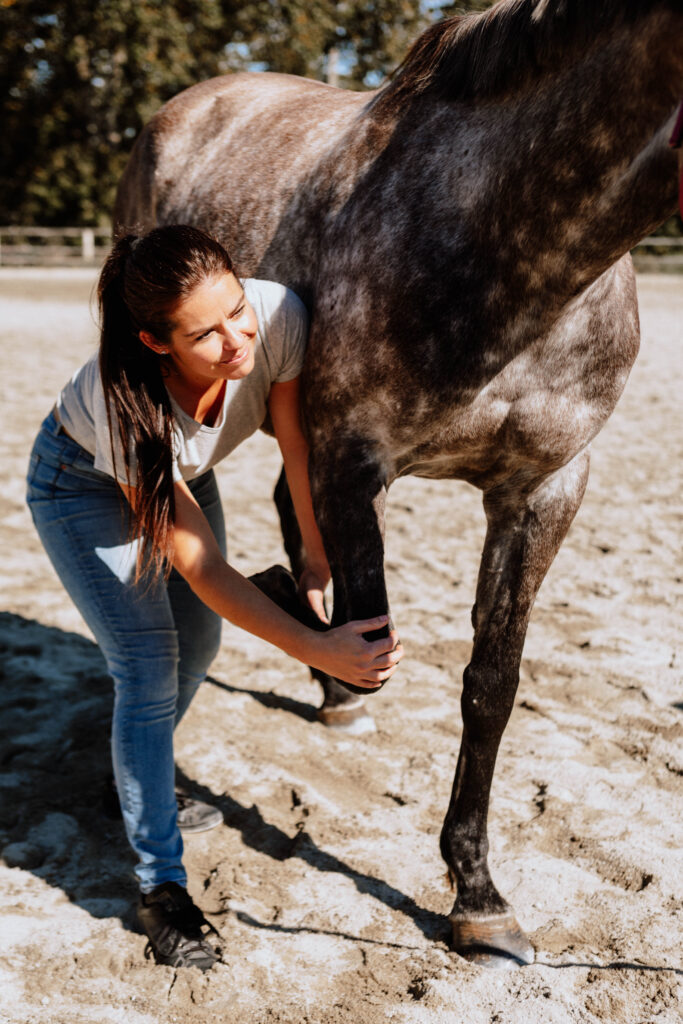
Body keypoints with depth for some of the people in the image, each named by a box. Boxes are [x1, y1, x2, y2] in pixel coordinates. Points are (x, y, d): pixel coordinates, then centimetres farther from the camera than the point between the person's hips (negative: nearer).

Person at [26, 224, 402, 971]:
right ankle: (162, 888, 2)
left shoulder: (278, 315, -36)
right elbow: (200, 566, -38)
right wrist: (317, 650, -44)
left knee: (197, 644, 16)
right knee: (149, 669, -13)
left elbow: (298, 444, -19)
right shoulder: (124, 402, -43)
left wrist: (316, 560, -13)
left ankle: (139, 789, 42)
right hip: (83, 484, -5)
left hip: (183, 470, 6)